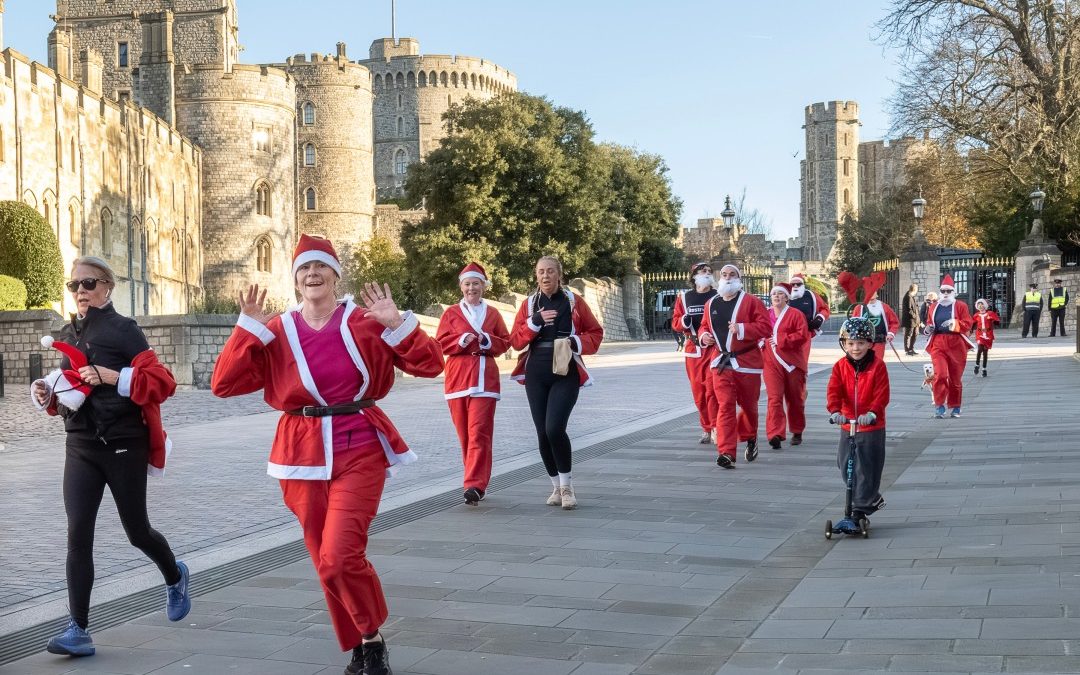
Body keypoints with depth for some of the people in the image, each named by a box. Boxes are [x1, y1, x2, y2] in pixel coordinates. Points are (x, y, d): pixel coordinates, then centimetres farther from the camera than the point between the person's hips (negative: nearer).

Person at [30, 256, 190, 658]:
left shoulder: (123, 330, -8)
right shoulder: (68, 334, 11)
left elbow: (163, 382, -15)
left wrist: (111, 376, -24)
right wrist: (48, 394, 2)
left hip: (123, 444, -5)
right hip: (80, 446, 5)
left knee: (137, 531, 9)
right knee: (78, 534, -7)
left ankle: (175, 577, 41)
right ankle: (78, 631, -7)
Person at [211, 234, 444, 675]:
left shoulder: (365, 323, -3)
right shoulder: (275, 332, 2)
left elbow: (430, 365, -5)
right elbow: (223, 384, -5)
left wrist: (397, 324, -18)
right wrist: (248, 329, -13)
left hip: (359, 450, -3)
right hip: (304, 455, 3)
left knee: (339, 558, -15)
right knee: (326, 562, 9)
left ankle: (372, 636, 11)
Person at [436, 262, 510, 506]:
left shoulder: (492, 313, 11)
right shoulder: (451, 313, 9)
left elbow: (505, 342, 11)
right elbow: (440, 343, 3)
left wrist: (487, 341, -8)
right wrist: (461, 341, -13)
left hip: (484, 378, -1)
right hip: (458, 378, 1)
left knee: (479, 433, -12)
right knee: (464, 433, 5)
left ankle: (474, 485, -17)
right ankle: (477, 481, 18)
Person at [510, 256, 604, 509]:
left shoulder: (574, 301, 3)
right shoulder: (529, 305, 9)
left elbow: (595, 333, 7)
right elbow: (516, 341, 4)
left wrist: (578, 342, -13)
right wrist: (535, 322, -12)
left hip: (565, 374, -3)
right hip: (536, 375, 3)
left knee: (555, 428, -18)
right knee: (543, 433, 4)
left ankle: (567, 486, -2)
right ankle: (557, 487, 20)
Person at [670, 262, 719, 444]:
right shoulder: (683, 297, 9)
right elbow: (675, 322, 10)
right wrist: (684, 321, -12)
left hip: (714, 348, -3)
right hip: (693, 349, 3)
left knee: (712, 389, -12)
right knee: (698, 390, 5)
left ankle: (716, 429, -8)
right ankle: (706, 429, 14)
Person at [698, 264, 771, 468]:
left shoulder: (751, 302, -4)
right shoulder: (711, 304, 10)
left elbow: (765, 327, -12)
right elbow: (704, 326, 24)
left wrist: (742, 328, -23)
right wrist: (704, 336, 2)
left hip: (747, 363, -2)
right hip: (721, 363, 2)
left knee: (748, 404, 12)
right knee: (725, 405, -9)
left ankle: (750, 439, 39)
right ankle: (726, 453, -14)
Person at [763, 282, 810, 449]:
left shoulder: (795, 314, -1)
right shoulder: (765, 315, 11)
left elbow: (803, 335, -12)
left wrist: (780, 339, -17)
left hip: (792, 363, -2)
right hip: (771, 363, 2)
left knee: (795, 399, 10)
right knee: (774, 398, -12)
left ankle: (797, 432, 26)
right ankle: (775, 435, -20)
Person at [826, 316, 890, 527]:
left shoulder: (877, 366, -8)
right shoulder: (840, 367, 1)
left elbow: (882, 395, -16)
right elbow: (834, 391, -11)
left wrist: (872, 412, -32)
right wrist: (835, 411, -30)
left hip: (872, 427, -5)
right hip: (847, 425, 5)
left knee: (867, 469, -4)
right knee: (845, 466, 10)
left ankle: (861, 507, 5)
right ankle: (872, 499, 28)